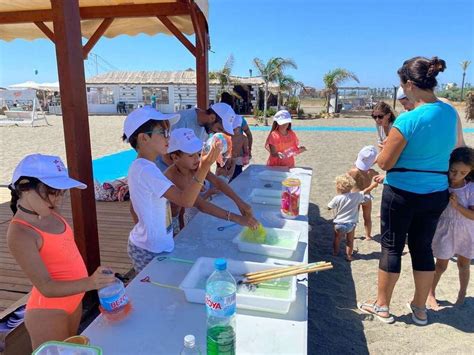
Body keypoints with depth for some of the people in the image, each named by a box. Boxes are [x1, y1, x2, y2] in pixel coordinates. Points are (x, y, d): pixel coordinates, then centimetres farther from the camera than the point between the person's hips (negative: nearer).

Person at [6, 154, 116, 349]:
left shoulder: (51, 214, -2)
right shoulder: (20, 233, -25)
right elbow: (46, 287, -28)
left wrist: (93, 281, 13)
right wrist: (89, 283, -42)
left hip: (73, 302, 7)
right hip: (48, 312, -7)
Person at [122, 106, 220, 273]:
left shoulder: (141, 166, 7)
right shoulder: (146, 170, -25)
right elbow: (185, 200, -34)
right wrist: (203, 167, -43)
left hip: (146, 246, 9)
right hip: (150, 251, -9)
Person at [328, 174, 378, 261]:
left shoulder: (337, 198, -17)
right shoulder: (356, 196, -9)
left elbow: (329, 207, -6)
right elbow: (365, 191, 6)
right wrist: (373, 185, 20)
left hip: (339, 224, -1)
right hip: (351, 224, 2)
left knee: (337, 239, 19)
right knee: (350, 240, 16)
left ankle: (335, 252, 32)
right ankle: (348, 255, 18)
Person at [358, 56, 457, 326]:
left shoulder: (407, 121, -21)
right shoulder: (451, 113, 1)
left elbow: (385, 163, -15)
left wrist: (384, 149, 5)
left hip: (403, 194, -6)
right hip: (437, 194, 6)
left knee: (392, 247, 8)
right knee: (423, 248, 17)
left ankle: (382, 306, 24)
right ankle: (420, 309, 32)